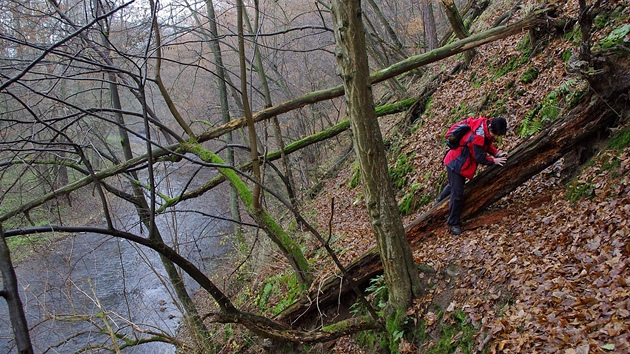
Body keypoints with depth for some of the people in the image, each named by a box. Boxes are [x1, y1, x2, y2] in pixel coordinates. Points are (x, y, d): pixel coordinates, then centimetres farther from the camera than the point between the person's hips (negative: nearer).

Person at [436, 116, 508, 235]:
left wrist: (497, 153, -4)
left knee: (453, 186, 30)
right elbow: (479, 157, -25)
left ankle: (439, 202, 53)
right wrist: (494, 161, -16)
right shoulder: (477, 136, -34)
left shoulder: (488, 129, -5)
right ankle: (453, 223, 2)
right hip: (456, 164, -10)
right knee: (457, 193, -8)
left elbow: (488, 145, 10)